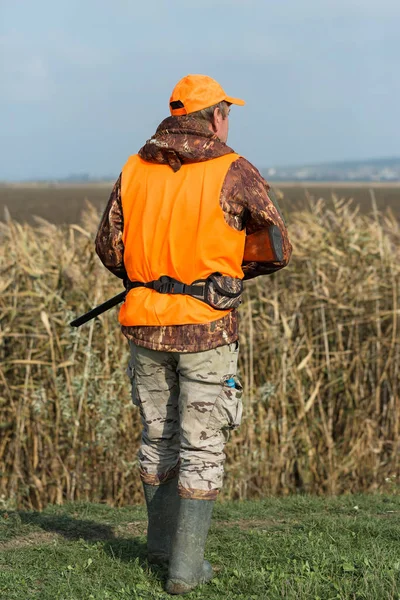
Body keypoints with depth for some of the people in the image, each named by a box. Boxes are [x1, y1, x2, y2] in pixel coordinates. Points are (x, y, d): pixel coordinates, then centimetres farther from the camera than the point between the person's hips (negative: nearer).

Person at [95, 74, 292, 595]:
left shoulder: (135, 170, 5)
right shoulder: (235, 172, -7)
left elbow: (109, 246, 7)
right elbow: (278, 249, -5)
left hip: (146, 323, 4)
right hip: (206, 325, -4)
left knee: (158, 435, 19)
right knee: (202, 445, 3)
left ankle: (162, 543, 34)